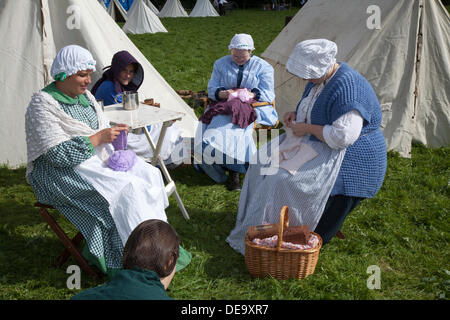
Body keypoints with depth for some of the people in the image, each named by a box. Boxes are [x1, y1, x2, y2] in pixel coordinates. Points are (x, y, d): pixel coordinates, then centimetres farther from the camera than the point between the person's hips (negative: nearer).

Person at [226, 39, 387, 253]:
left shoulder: (347, 89, -25)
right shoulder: (319, 79, 6)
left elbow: (343, 136, -32)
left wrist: (308, 129, -20)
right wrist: (296, 116, 2)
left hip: (349, 158, -10)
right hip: (318, 144, 11)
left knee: (288, 178, -24)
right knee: (266, 159, 3)